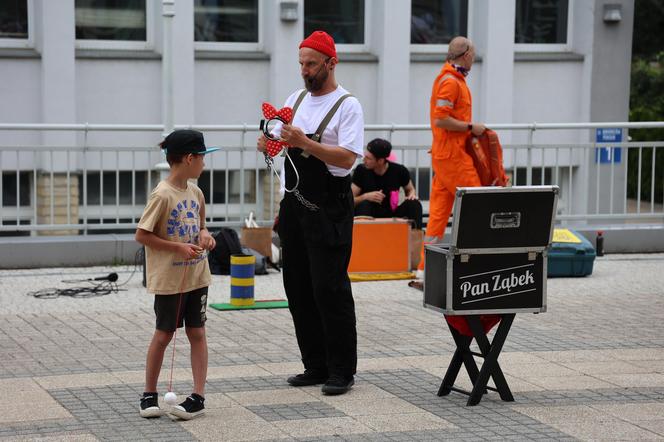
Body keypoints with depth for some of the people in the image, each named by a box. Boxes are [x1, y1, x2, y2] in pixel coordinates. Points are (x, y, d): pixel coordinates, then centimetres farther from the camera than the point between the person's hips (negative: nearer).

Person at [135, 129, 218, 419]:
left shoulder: (195, 192, 5)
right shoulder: (162, 195, -17)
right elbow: (142, 235, -15)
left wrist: (204, 235, -4)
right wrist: (179, 248, -20)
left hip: (197, 275, 6)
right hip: (168, 278, -6)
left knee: (197, 332, 5)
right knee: (163, 334, 4)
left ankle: (198, 396, 8)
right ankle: (149, 394, 18)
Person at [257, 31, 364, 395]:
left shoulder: (347, 105, -7)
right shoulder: (296, 99, 14)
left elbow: (347, 158, -17)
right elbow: (278, 139, 16)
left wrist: (304, 142, -26)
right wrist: (268, 143, -8)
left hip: (328, 208, -7)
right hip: (295, 203, 7)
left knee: (330, 289, -8)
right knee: (298, 287, 10)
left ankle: (341, 371, 0)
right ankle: (316, 366, 19)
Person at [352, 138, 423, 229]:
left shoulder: (399, 171, -6)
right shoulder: (361, 170, -9)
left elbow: (410, 189, 13)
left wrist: (412, 194, -11)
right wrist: (365, 196, -28)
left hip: (391, 214, 1)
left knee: (414, 204, -21)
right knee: (364, 205, -32)